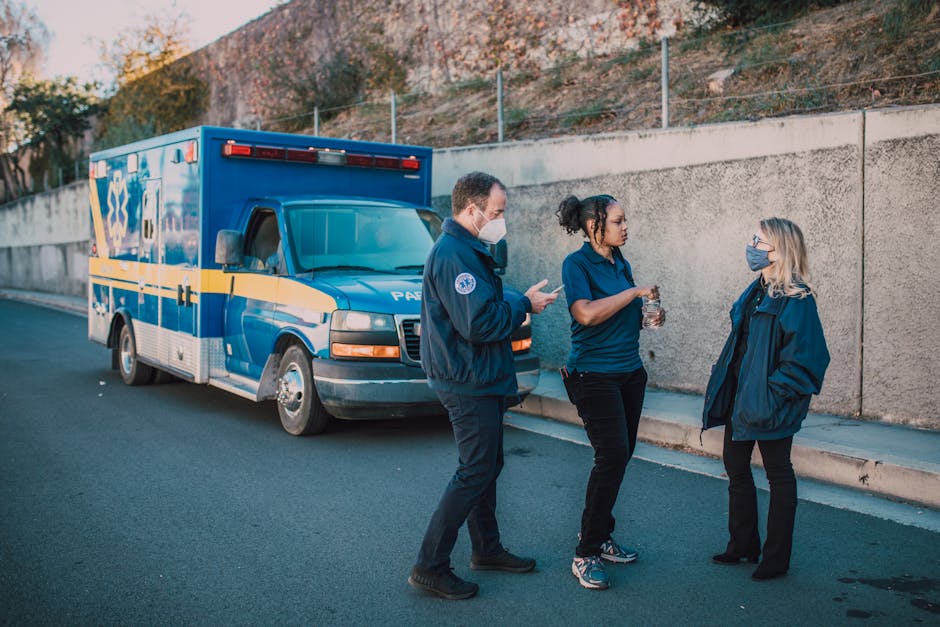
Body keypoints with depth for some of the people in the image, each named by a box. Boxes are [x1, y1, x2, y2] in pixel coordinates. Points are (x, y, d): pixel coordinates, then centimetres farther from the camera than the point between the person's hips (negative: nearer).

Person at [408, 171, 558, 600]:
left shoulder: (465, 250, 14)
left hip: (479, 380, 11)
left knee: (486, 467, 19)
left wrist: (520, 301, 7)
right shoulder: (453, 254, -21)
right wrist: (524, 304, -14)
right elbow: (480, 324, -26)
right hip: (468, 383, -11)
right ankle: (430, 567, 1)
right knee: (475, 473, -6)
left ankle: (487, 550, 32)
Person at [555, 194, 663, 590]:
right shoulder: (577, 264, -9)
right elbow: (587, 313, -25)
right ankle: (585, 555, -5)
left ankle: (600, 538, 24)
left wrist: (648, 318, 5)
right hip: (594, 374, -8)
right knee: (612, 456, -15)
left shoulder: (621, 264, 13)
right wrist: (636, 291, -17)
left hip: (629, 372, 8)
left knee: (620, 456, 9)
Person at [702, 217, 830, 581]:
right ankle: (743, 546, 30)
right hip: (741, 398, 9)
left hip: (770, 405, -9)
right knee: (736, 468, 16)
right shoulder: (756, 292, 9)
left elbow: (803, 359, -20)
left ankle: (777, 558, 18)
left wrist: (772, 394, -22)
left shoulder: (796, 300, -17)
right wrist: (724, 382, 12)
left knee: (778, 474, 5)